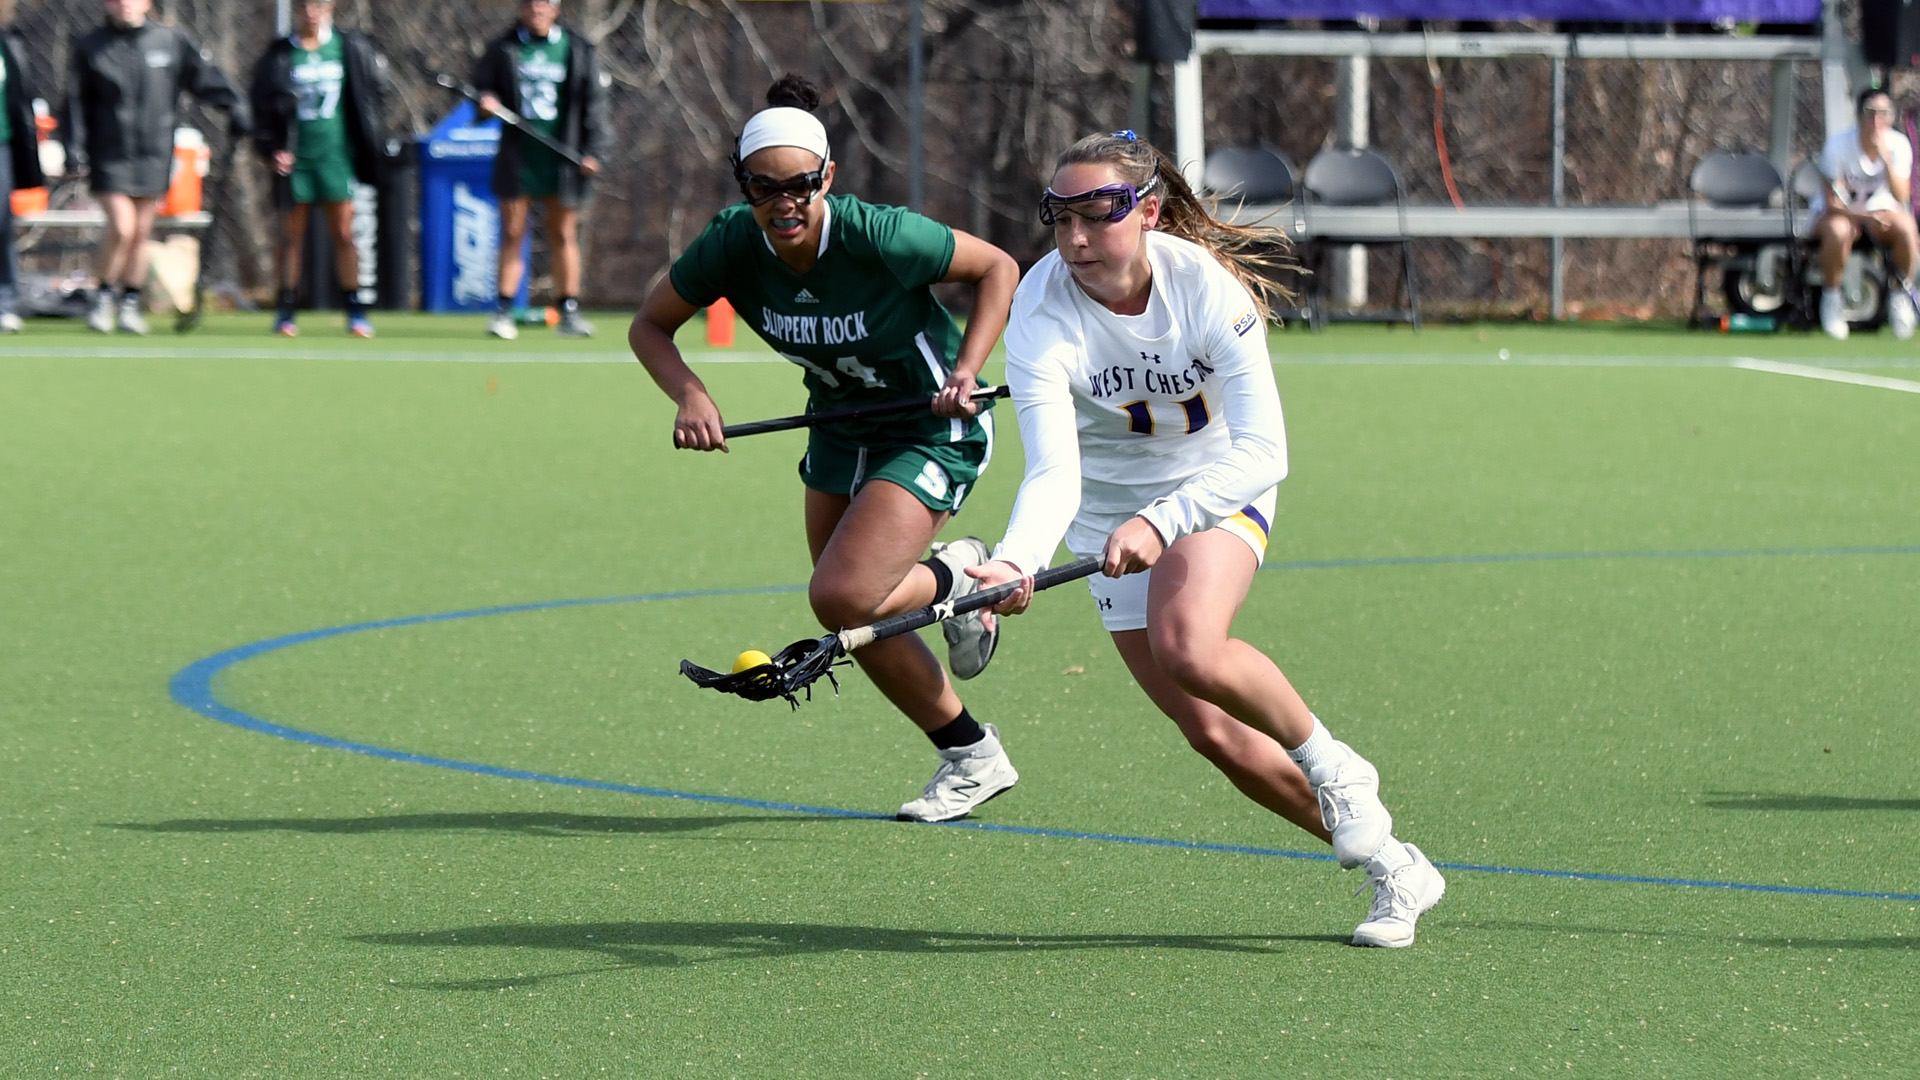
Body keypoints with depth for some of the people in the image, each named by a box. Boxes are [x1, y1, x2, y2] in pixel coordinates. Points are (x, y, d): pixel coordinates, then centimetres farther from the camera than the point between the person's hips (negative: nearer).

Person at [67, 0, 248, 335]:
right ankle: (103, 298, 6)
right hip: (110, 154, -2)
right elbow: (77, 102, 3)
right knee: (122, 228, -13)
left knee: (142, 232, 6)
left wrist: (235, 108, -7)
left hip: (154, 156, 2)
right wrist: (74, 147, -4)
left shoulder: (172, 41, 2)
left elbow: (206, 77, 4)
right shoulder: (89, 49, 1)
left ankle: (131, 303, 19)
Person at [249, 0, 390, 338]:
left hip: (337, 155, 0)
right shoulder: (279, 56, 1)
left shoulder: (351, 49, 2)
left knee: (343, 234, -2)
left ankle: (356, 310, 4)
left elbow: (374, 91, 11)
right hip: (293, 158, 0)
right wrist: (271, 148, -9)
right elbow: (262, 107, 3)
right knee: (291, 234, 5)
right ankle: (285, 311, 12)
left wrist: (371, 140, 5)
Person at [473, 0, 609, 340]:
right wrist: (486, 101, -11)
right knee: (512, 234, -2)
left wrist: (592, 152, -3)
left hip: (562, 157, 0)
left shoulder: (579, 51, 4)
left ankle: (569, 312, 12)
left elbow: (594, 103, 5)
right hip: (517, 156, 0)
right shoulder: (503, 50, 5)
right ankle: (504, 312, 0)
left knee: (564, 235, 5)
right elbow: (482, 85, 14)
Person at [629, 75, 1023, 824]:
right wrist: (690, 396, -21)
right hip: (841, 426, 6)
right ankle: (972, 757, 30)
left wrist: (966, 372, -23)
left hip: (932, 430, -6)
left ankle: (953, 577, 9)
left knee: (840, 597, -22)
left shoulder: (878, 236, -31)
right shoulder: (730, 245, -18)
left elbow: (998, 268, -14)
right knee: (859, 622, 8)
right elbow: (650, 325, -3)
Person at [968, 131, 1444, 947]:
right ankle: (1388, 864, 14)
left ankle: (1331, 766, -5)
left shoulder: (1208, 287, -27)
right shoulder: (1042, 317, -24)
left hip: (1220, 489, -2)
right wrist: (1015, 561, -55)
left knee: (1188, 647, -31)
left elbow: (1262, 452, -33)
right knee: (1210, 731, -1)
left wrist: (1160, 521, -48)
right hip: (1110, 511, 2)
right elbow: (1053, 473, -35)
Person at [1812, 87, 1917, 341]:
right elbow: (1832, 202, -22)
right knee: (1838, 230, -39)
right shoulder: (1839, 145, -22)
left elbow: (1901, 197, -22)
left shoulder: (1899, 145, -14)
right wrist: (1864, 216, -40)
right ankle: (1831, 297, -16)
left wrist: (1886, 158, -35)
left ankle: (1900, 293, -7)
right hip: (1839, 212, -2)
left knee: (1905, 227, -31)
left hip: (1879, 211, 2)